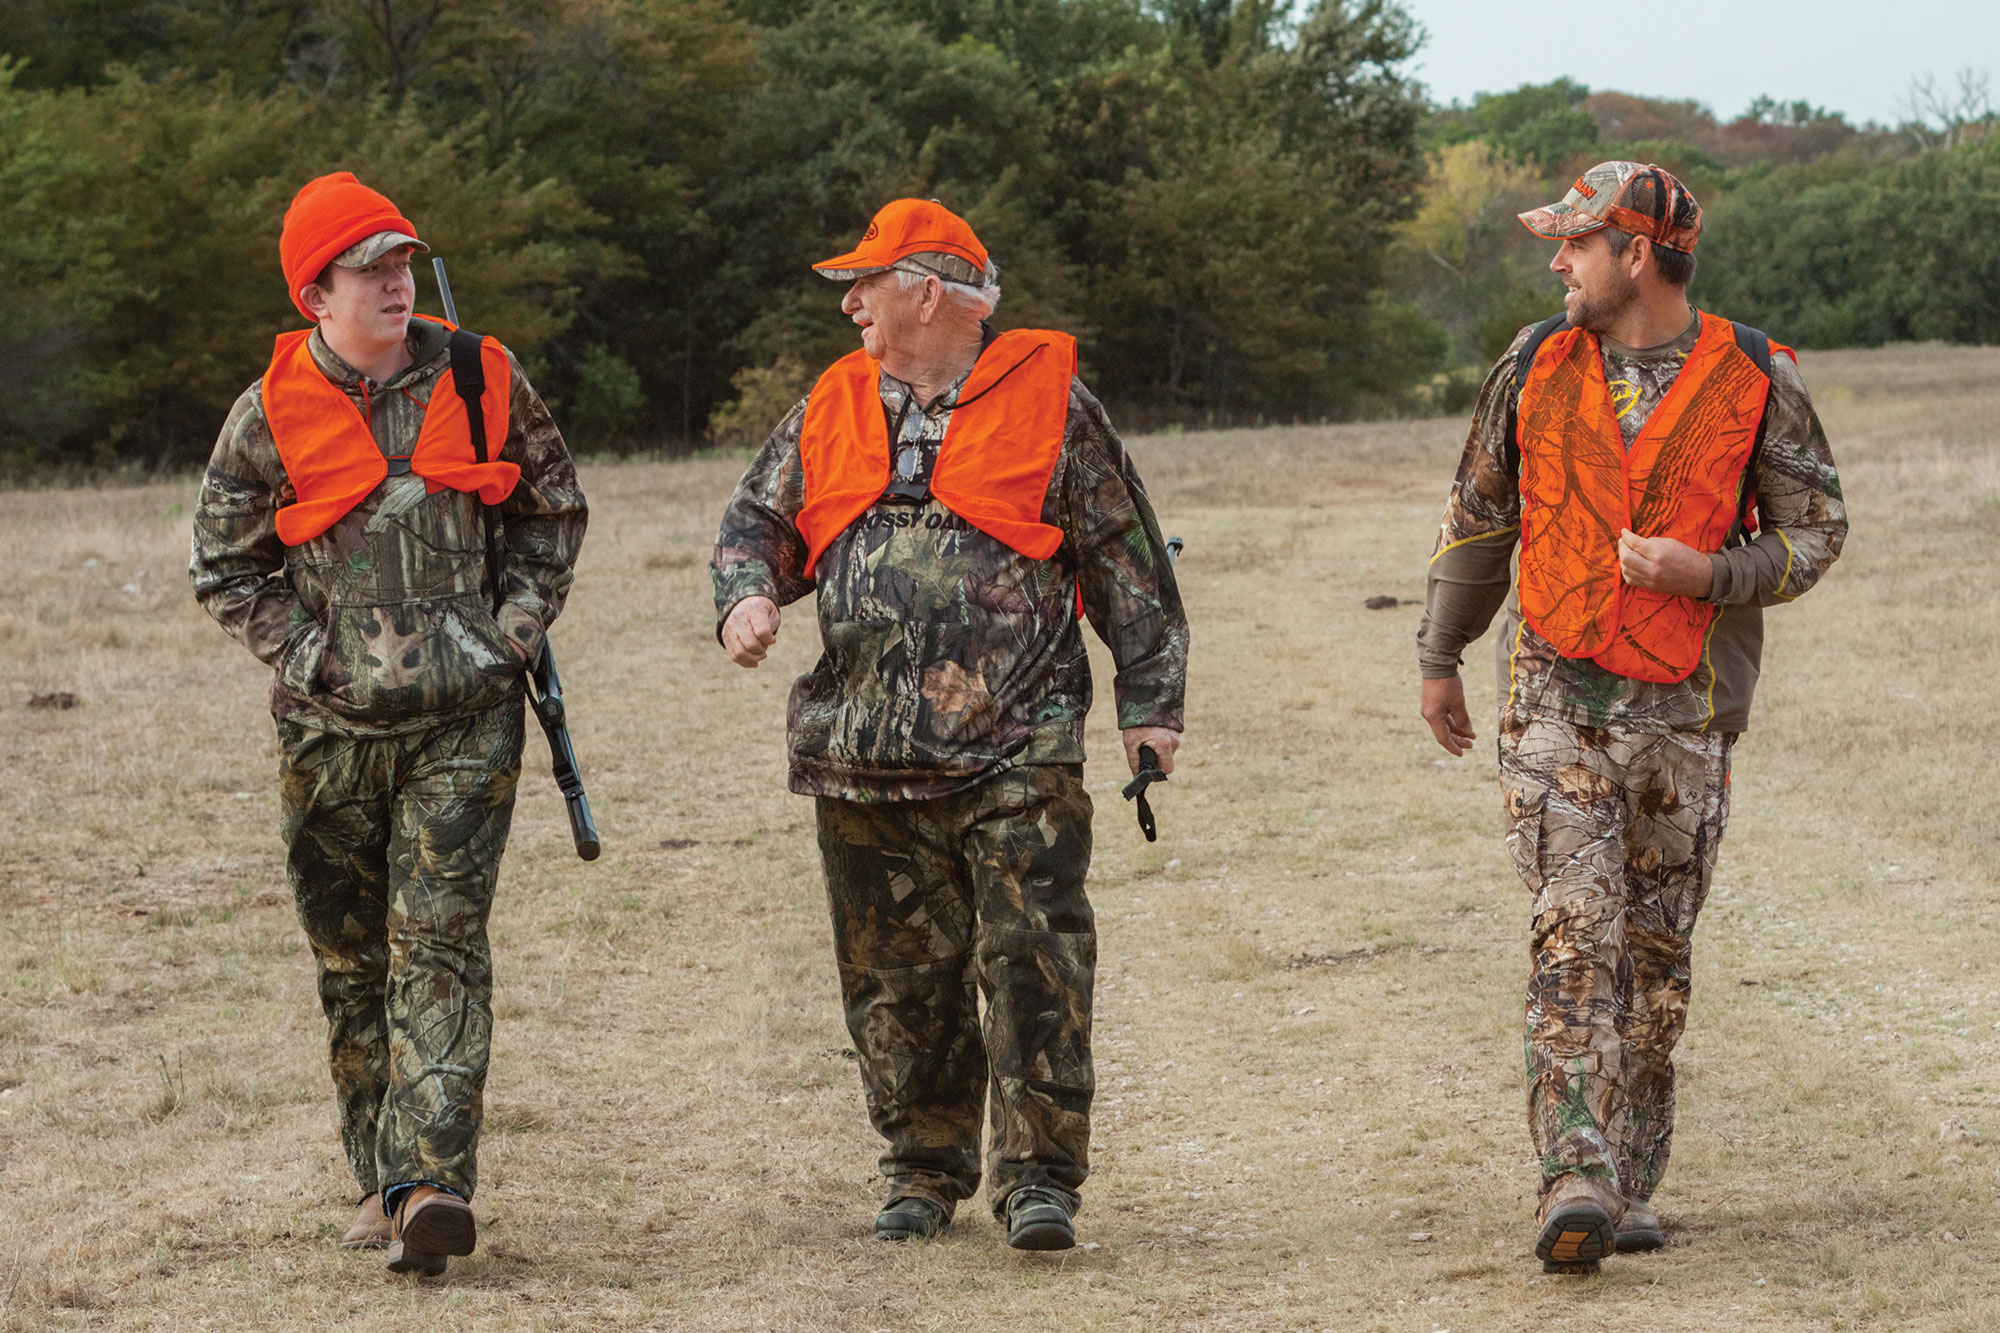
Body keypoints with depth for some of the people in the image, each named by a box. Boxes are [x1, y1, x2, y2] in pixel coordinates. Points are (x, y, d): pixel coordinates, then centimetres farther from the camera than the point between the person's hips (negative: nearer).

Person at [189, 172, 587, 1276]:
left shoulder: (484, 382, 2)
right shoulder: (270, 414, -2)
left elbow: (554, 507, 15)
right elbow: (222, 564, 7)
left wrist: (518, 622, 4)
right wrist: (304, 654, -4)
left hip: (467, 719, -1)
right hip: (330, 728, 1)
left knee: (440, 946, -11)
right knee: (351, 962, 7)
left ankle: (431, 1185, -18)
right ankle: (382, 1181, 19)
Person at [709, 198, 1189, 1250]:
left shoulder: (1049, 401, 3)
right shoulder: (830, 411, 14)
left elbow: (1125, 558, 5)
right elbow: (759, 521, 20)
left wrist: (1149, 700, 2)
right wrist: (746, 595, -3)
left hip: (1015, 742, -4)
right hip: (865, 750, 4)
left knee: (1032, 956, -10)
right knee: (896, 973, 8)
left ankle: (1037, 1175, -3)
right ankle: (925, 1171, 20)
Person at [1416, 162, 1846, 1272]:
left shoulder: (1754, 380, -4)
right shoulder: (1536, 366, 3)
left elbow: (1814, 528, 2)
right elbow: (1477, 516, 15)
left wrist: (1709, 574, -16)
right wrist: (1439, 659, 18)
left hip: (1683, 710, 0)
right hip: (1555, 694, 0)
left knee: (1656, 952, 8)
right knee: (1575, 937, -12)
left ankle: (1630, 1187, 19)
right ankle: (1577, 1183, -20)